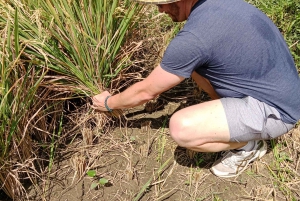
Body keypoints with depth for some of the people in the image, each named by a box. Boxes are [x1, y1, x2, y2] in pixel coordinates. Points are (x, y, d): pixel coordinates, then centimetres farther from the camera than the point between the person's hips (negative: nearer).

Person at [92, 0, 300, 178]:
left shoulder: (193, 37, -26)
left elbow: (146, 92, -11)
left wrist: (109, 103, 6)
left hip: (274, 109, -9)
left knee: (181, 128, -25)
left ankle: (249, 144, 2)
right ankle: (232, 115, 15)